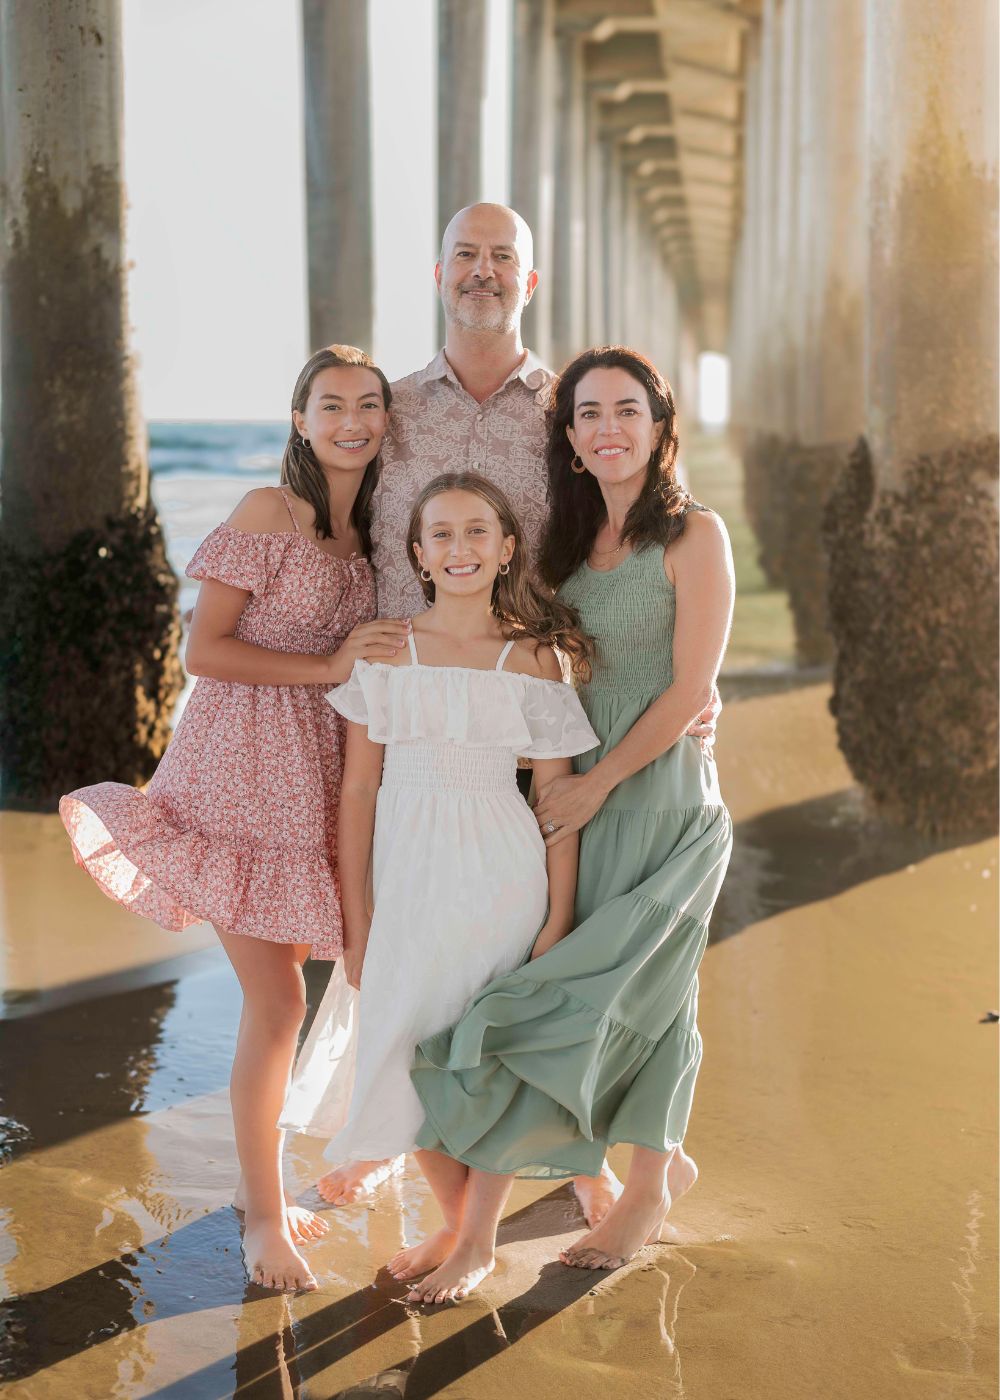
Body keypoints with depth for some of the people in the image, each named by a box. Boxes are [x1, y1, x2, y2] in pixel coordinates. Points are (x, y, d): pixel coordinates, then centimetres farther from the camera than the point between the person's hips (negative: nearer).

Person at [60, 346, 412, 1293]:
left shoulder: (369, 529, 12)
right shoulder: (270, 512, -9)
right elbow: (203, 649, -13)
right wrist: (328, 666, -16)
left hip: (319, 779, 7)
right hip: (245, 772, -7)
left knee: (279, 992, 13)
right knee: (277, 1001, -5)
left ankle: (259, 1181, 29)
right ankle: (264, 1216, 12)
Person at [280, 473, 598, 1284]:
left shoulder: (533, 657, -1)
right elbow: (359, 790, 1)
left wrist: (559, 921, -4)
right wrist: (356, 919, -1)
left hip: (499, 875, -2)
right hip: (406, 873, 2)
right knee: (404, 1051, 5)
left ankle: (480, 1231, 24)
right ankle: (454, 1216, 28)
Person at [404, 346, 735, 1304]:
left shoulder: (693, 535, -6)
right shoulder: (567, 541, 12)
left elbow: (689, 689, -11)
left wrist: (596, 786, -11)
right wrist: (555, 784, 2)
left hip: (661, 797, -5)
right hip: (579, 800, 5)